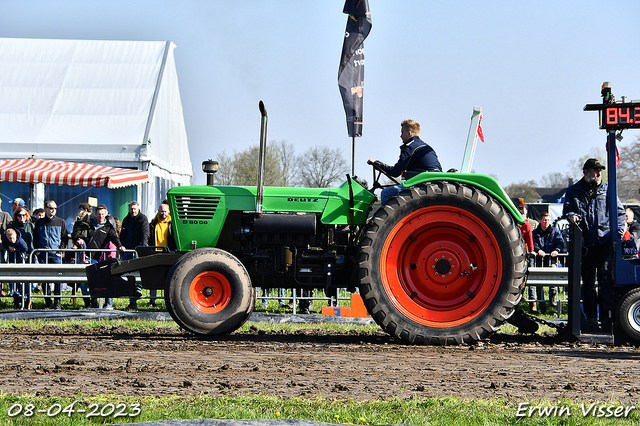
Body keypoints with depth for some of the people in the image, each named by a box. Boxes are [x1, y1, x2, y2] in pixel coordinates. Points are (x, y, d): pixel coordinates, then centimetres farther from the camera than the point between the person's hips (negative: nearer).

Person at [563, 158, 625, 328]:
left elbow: (620, 212, 13)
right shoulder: (573, 191, 13)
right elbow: (567, 210, 9)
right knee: (588, 281, 5)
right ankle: (591, 317, 12)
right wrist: (572, 216, -15)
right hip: (585, 244, 1)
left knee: (605, 279, -11)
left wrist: (619, 231, 0)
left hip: (605, 242, -1)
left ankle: (606, 314, -6)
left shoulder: (607, 190, 12)